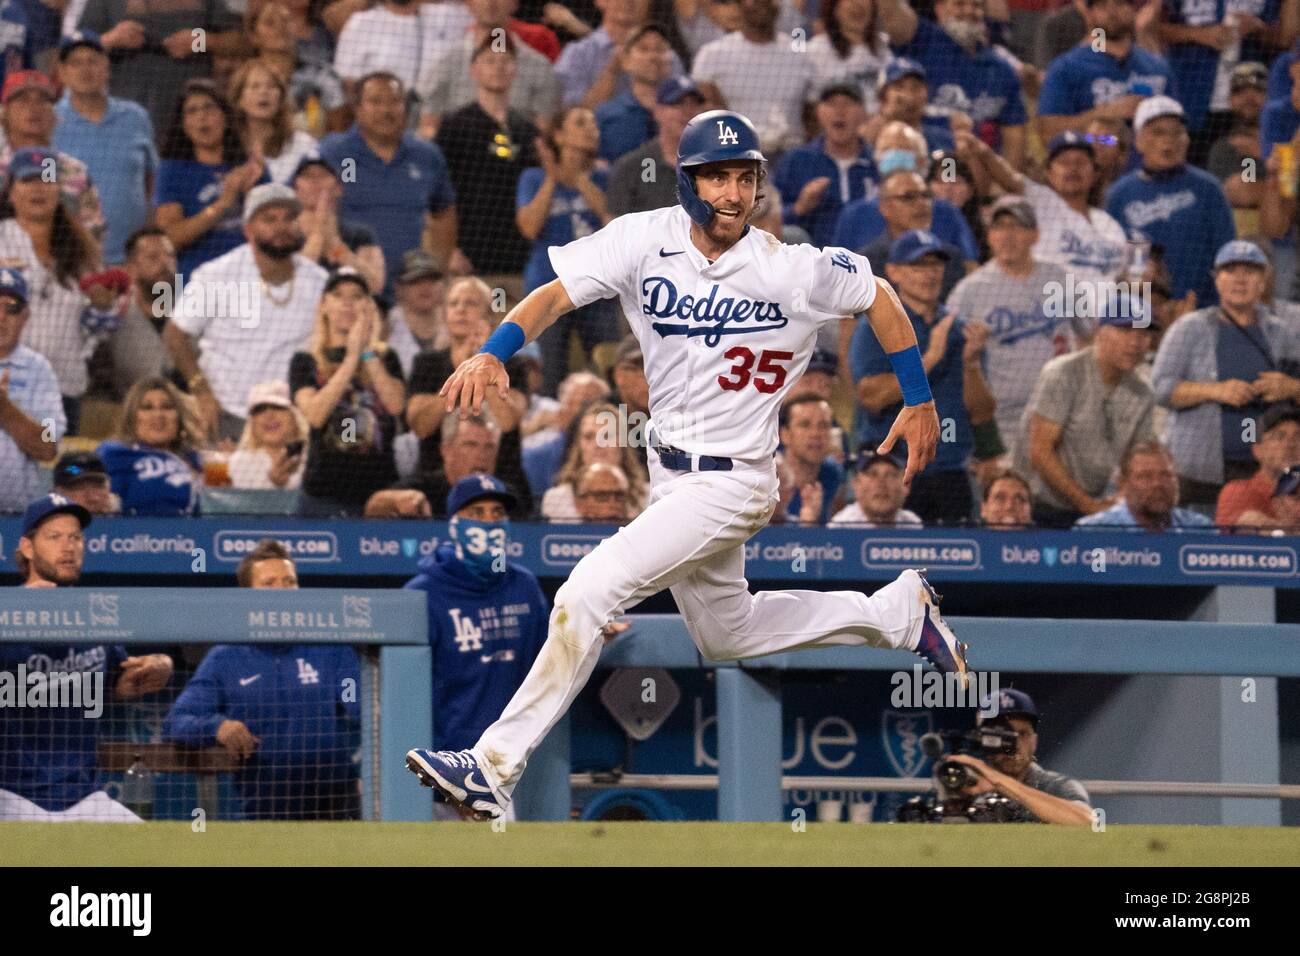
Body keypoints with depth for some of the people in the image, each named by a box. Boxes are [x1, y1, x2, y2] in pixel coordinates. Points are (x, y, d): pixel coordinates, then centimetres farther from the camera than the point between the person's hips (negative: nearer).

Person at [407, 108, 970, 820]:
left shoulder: (793, 272, -16)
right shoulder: (646, 240, -9)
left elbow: (878, 298, 1)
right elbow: (556, 293, -16)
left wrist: (919, 400, 6)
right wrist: (493, 353, -34)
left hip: (733, 484, -6)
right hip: (670, 474, 6)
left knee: (589, 591, -20)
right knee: (726, 636, 23)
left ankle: (495, 767, -16)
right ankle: (897, 609, 42)